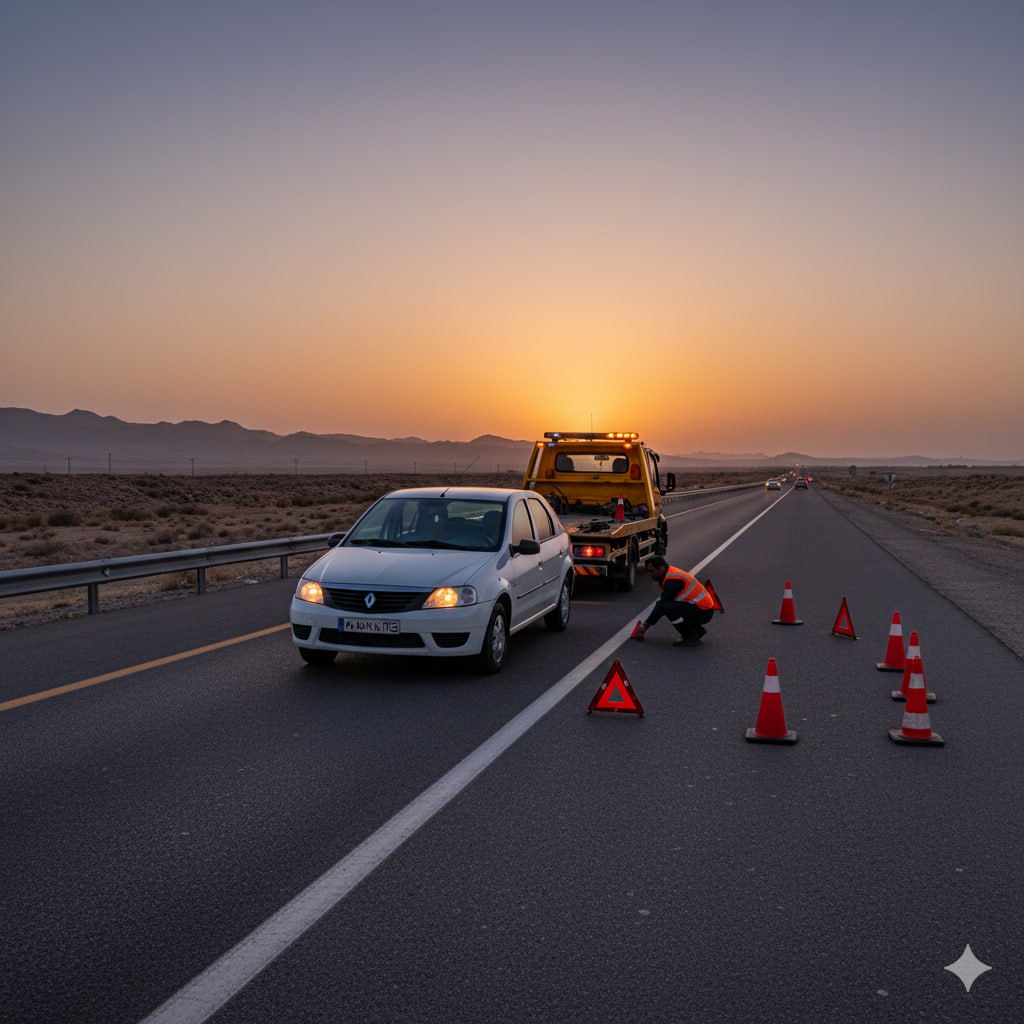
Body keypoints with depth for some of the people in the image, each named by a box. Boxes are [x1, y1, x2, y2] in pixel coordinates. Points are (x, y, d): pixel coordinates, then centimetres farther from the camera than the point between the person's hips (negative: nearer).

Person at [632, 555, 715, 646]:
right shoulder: (670, 575, 11)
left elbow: (661, 605, -21)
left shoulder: (672, 581, -21)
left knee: (668, 608, -27)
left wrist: (645, 625, -14)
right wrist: (646, 623, 9)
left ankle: (691, 637, -10)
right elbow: (661, 602, 15)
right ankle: (698, 631, 19)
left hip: (703, 612, -10)